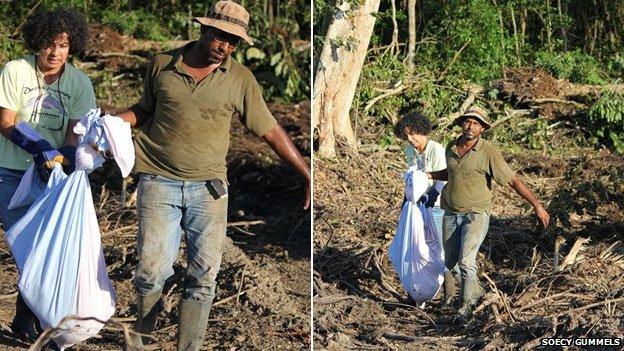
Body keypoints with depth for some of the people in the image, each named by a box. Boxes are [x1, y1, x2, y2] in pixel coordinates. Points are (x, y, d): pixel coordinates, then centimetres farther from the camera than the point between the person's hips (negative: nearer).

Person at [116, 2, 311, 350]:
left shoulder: (241, 79, 2)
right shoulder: (162, 64, 4)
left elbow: (271, 130, 4)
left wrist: (308, 174, 1)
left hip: (209, 187, 1)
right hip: (159, 182, 0)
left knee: (203, 277, -2)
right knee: (152, 270, -6)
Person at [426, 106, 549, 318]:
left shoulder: (488, 153, -13)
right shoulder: (451, 148, 4)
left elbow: (513, 180, -13)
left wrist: (537, 205, -16)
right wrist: (428, 175, 15)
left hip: (476, 215, -6)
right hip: (451, 214, 6)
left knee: (466, 261, -17)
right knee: (449, 261, 10)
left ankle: (467, 302, 3)